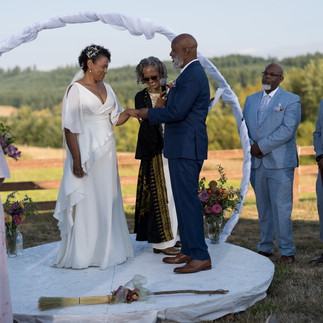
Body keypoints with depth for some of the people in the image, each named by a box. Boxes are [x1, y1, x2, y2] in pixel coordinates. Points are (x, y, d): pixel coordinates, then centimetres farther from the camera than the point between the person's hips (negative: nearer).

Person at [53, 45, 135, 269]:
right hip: (87, 151, -7)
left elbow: (116, 119, 17)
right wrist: (76, 160, -18)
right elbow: (70, 128, -13)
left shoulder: (106, 88, 13)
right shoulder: (76, 90, -8)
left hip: (107, 151, 7)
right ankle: (83, 254, 6)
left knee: (108, 199, 11)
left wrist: (128, 112, -4)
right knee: (87, 201, -3)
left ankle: (107, 249, 21)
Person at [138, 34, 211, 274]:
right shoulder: (193, 73, 18)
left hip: (186, 148, -11)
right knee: (184, 200, 14)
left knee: (188, 200, -8)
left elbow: (176, 112, -21)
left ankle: (201, 256, -4)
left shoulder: (192, 76, -15)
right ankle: (188, 251, 22)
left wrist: (149, 114, -8)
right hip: (184, 148, 11)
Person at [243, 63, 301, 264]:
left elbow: (287, 129, -12)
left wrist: (262, 146, -14)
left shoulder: (291, 100, 0)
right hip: (257, 164, 5)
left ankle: (287, 251, 3)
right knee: (263, 208, 10)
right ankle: (265, 248, 19)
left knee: (281, 208, -6)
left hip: (280, 164, -5)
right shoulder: (251, 100, 17)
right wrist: (251, 146, -4)